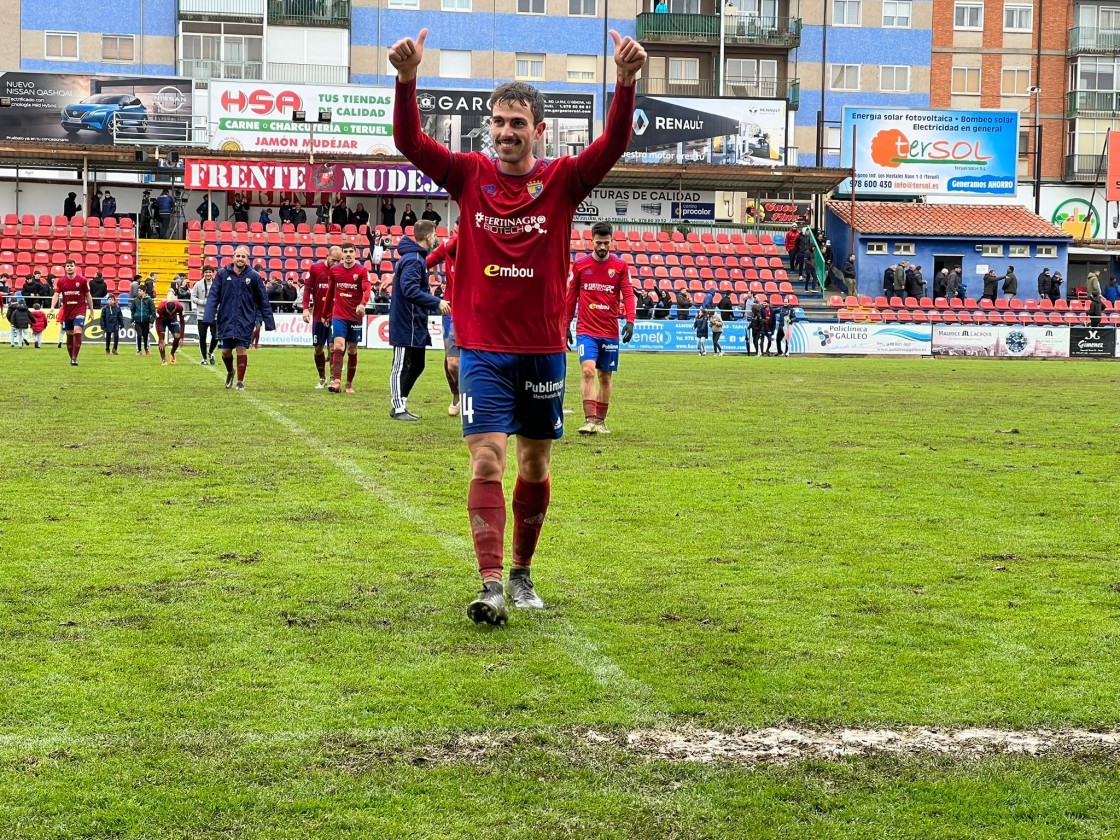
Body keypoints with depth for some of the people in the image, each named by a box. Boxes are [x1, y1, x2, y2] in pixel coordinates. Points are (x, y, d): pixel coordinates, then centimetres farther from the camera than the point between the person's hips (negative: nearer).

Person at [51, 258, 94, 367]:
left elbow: (88, 296, 4)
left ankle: (74, 358, -18)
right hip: (67, 311, 3)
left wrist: (91, 310, 6)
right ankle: (71, 358, 21)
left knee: (77, 332, -19)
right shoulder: (61, 281, 2)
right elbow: (56, 294, -2)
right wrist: (52, 306, -20)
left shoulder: (82, 280, -4)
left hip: (80, 310, -3)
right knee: (69, 335, 8)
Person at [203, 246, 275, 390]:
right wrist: (209, 317, -12)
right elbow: (213, 296, -1)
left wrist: (269, 322, 2)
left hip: (245, 321, -1)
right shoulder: (223, 274, 1)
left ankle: (240, 382, 9)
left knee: (242, 349, -5)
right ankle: (230, 372, 37)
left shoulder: (254, 277, -1)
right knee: (225, 351, 6)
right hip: (226, 320, 1)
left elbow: (263, 301, 3)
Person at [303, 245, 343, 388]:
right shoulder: (315, 268, -1)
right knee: (318, 348, 9)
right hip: (318, 316, 2)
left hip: (335, 316, -2)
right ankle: (322, 379, 24)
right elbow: (307, 288, 3)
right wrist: (306, 308, -6)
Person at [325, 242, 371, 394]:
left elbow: (367, 290, -18)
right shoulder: (334, 270, 5)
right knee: (338, 346, -16)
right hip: (338, 315, 1)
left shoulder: (362, 271, -4)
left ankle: (349, 384, 19)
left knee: (352, 350, 8)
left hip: (355, 316, -1)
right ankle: (336, 381, -24)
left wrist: (362, 304, -38)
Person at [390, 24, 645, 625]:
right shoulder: (469, 175, 0)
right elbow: (408, 141, -11)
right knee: (487, 463, -11)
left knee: (534, 468, 12)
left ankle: (522, 573, 29)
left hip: (543, 350, 1)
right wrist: (406, 79, -28)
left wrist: (625, 83, -32)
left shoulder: (561, 181, -1)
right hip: (483, 349, -1)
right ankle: (491, 586, -15)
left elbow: (613, 145, -16)